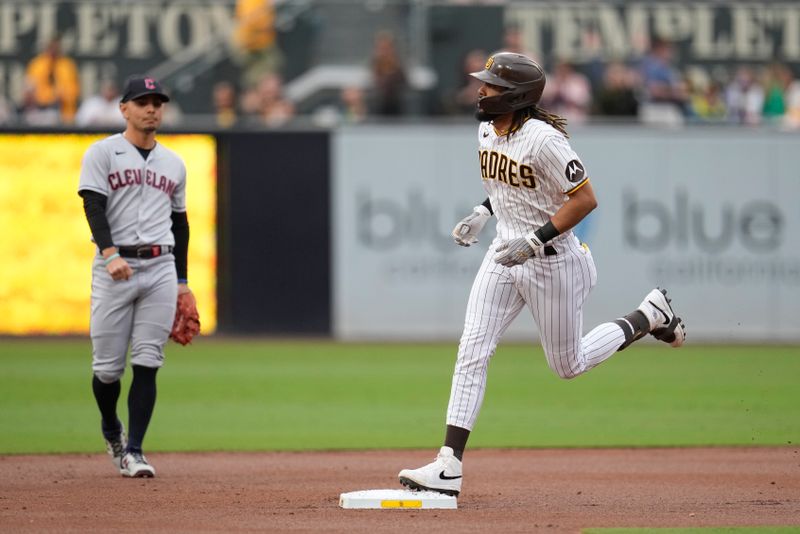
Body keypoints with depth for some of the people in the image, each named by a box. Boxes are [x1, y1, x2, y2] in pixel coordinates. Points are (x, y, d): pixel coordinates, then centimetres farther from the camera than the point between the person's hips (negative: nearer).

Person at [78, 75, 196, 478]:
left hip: (161, 269, 3)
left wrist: (182, 282, 18)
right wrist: (110, 254, -26)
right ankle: (111, 429, 28)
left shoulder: (173, 163, 16)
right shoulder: (102, 154, 2)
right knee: (108, 365, 0)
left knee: (147, 363, -5)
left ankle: (133, 451, -4)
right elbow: (94, 207, -10)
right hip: (115, 269, -3)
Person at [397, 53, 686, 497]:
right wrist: (483, 212, 8)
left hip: (551, 261, -7)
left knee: (569, 365, 9)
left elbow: (585, 198, -23)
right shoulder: (487, 130, 3)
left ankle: (650, 315, 31)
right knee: (472, 351, -7)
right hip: (504, 256, 7)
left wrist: (535, 241, -27)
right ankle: (449, 467, -10)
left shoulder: (543, 139, -23)